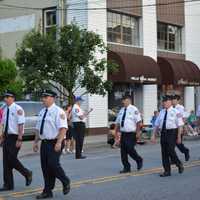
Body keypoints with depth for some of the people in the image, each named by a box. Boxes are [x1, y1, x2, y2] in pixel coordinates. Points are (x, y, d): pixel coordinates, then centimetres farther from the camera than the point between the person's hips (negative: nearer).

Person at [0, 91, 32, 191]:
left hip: (15, 137, -8)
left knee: (12, 159, -11)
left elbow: (21, 125, -17)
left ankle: (27, 174, 14)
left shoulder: (18, 109, -14)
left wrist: (19, 139, -21)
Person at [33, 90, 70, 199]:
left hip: (55, 143, -7)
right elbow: (38, 129, 21)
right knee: (45, 167, 6)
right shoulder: (42, 112, 15)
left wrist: (59, 143, -25)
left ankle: (65, 182, 12)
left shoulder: (58, 111, -9)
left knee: (53, 164, -15)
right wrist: (35, 142, 15)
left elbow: (63, 128, -17)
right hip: (44, 143, 8)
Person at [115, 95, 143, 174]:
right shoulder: (121, 111, 13)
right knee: (123, 151, 5)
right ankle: (126, 168, 16)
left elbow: (138, 122, -12)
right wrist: (116, 132, 11)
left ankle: (139, 160, 13)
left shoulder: (134, 109, -7)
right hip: (123, 134, 7)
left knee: (130, 149, -14)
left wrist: (138, 132, -17)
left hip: (131, 134, -6)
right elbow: (118, 123, 17)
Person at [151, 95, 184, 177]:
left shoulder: (175, 112, -3)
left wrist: (179, 137, -9)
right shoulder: (161, 112, 12)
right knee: (164, 153, 4)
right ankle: (167, 171, 13)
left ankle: (179, 165, 15)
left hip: (172, 132, -5)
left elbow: (180, 125, -5)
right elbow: (156, 125, 13)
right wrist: (154, 135, 7)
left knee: (170, 151, -12)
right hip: (163, 133, 5)